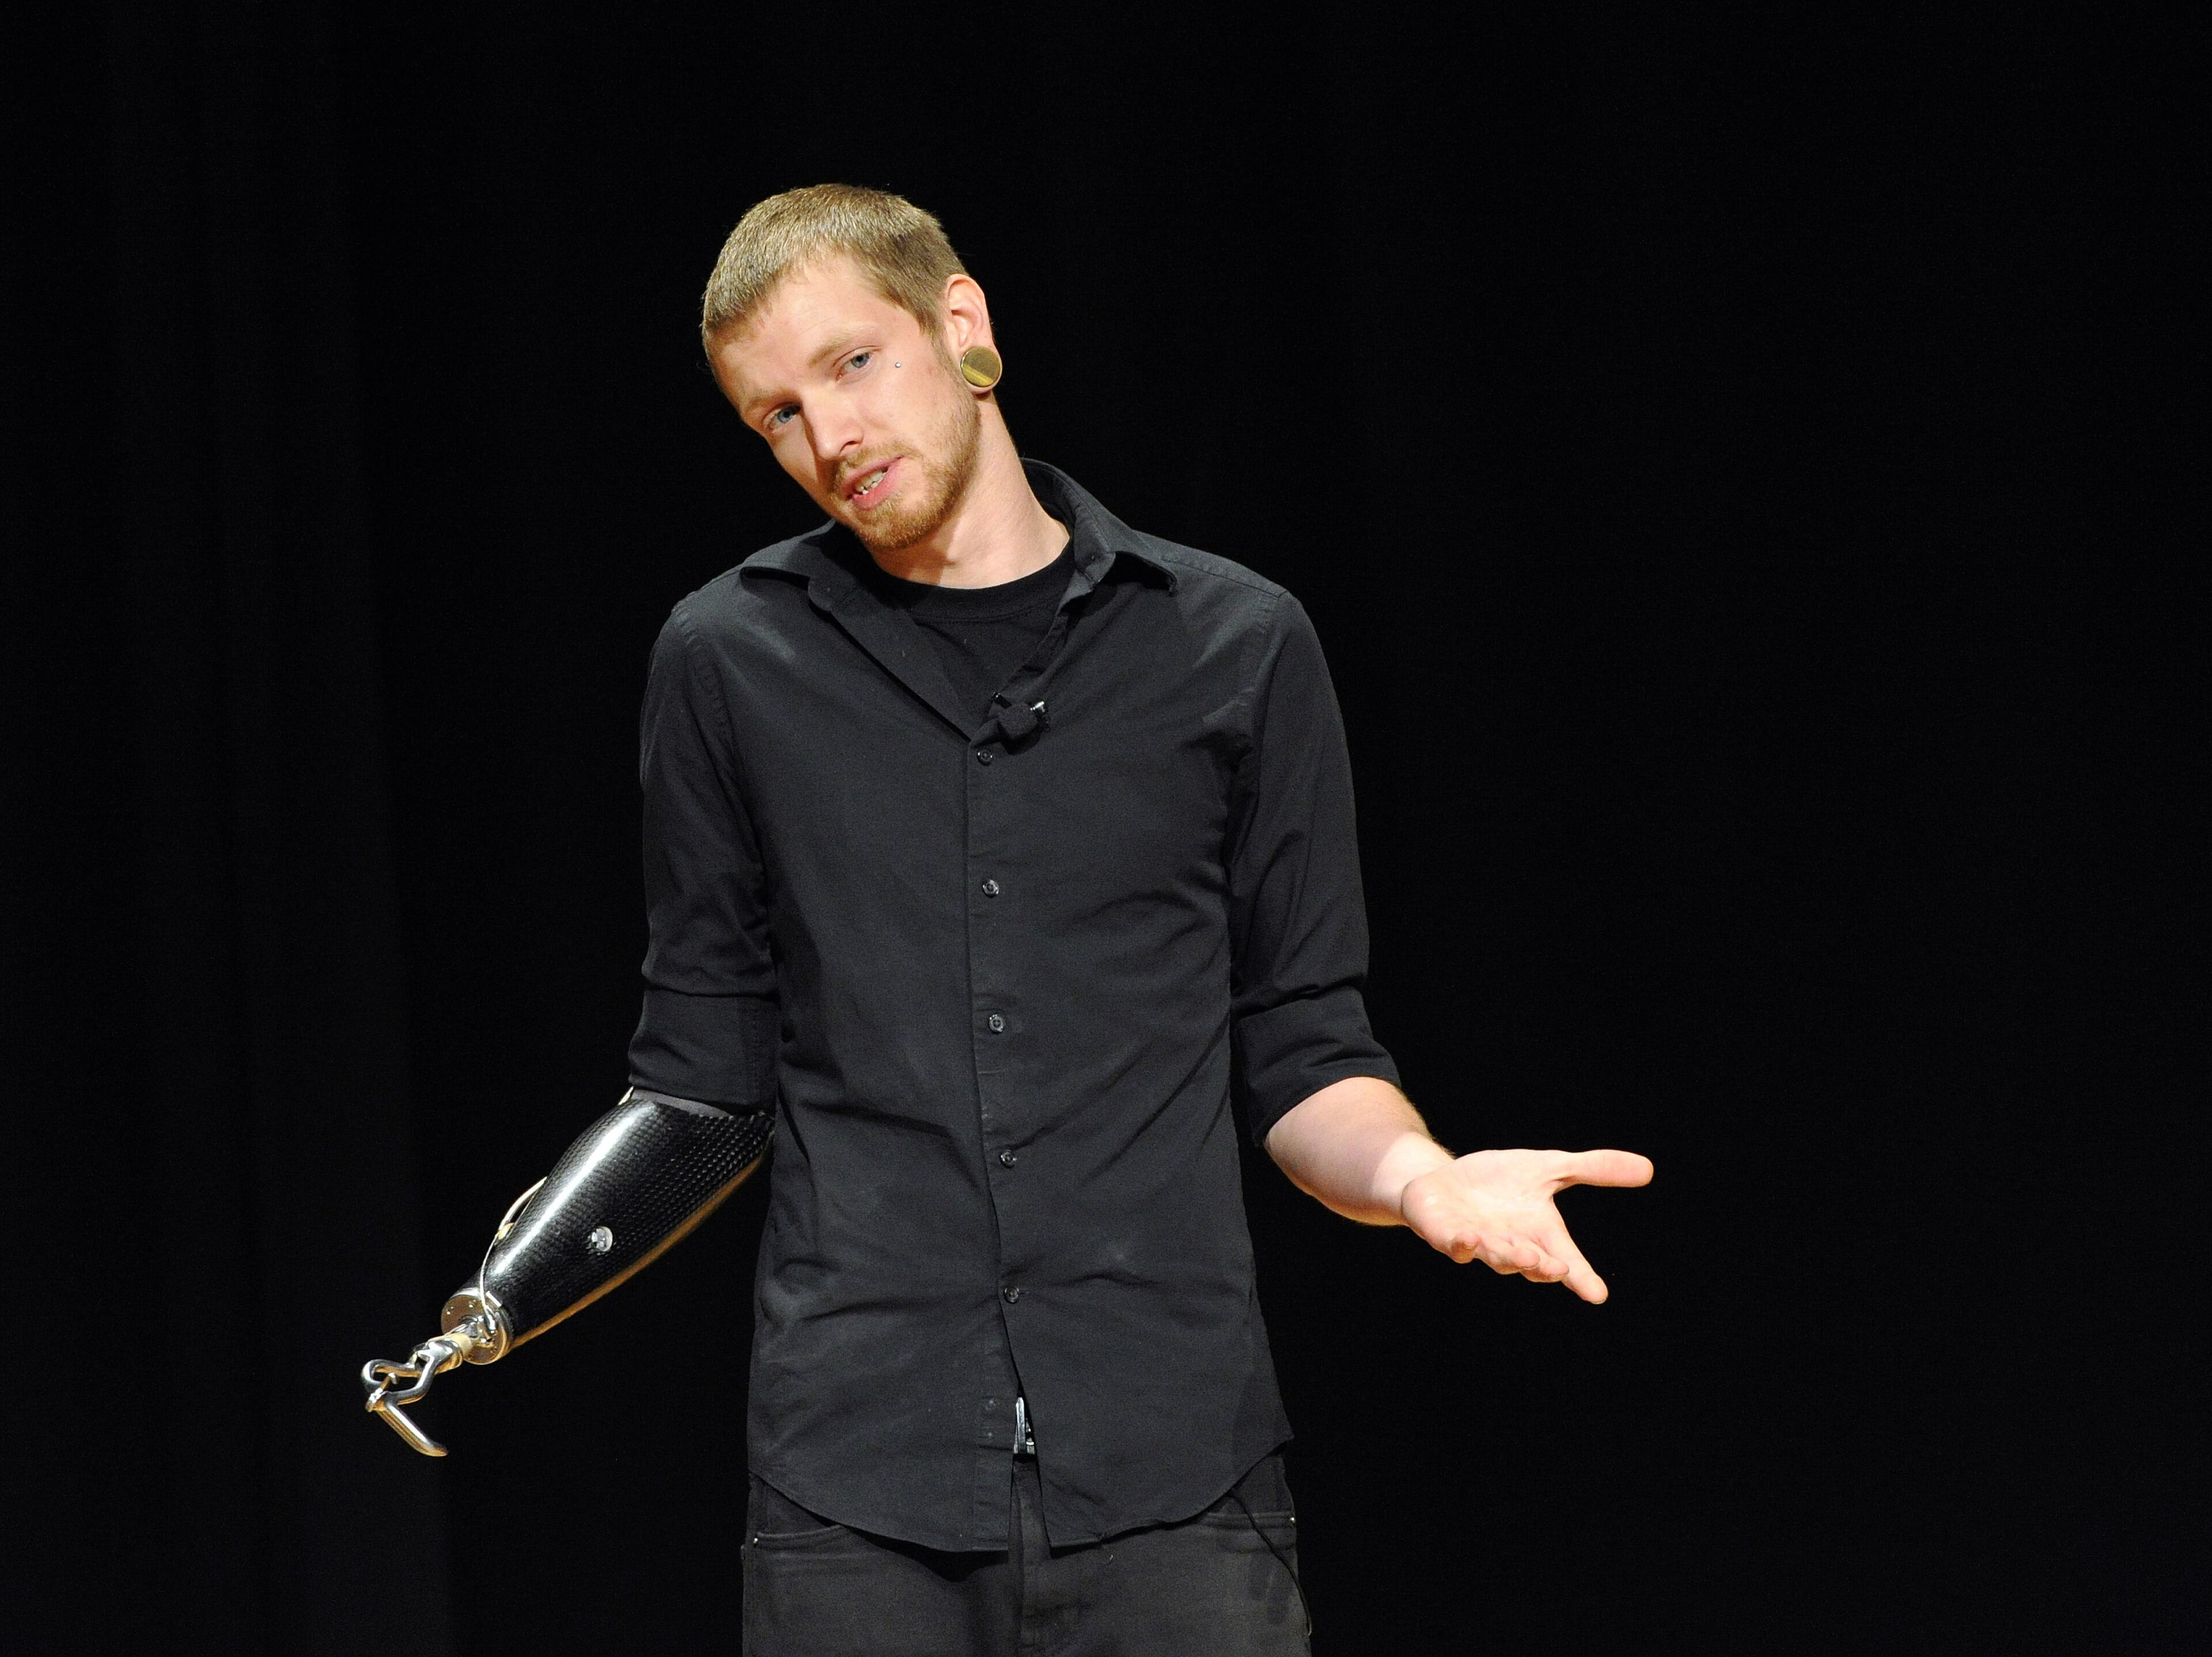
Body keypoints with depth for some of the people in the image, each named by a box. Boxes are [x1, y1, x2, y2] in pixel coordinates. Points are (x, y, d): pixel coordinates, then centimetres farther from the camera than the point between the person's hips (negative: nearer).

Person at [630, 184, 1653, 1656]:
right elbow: (707, 1069, 11)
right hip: (853, 1480, 1)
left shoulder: (1238, 644, 7)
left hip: (1175, 1484, 0)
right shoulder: (732, 662, 8)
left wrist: (1417, 1176, -10)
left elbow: (1300, 1052, 9)